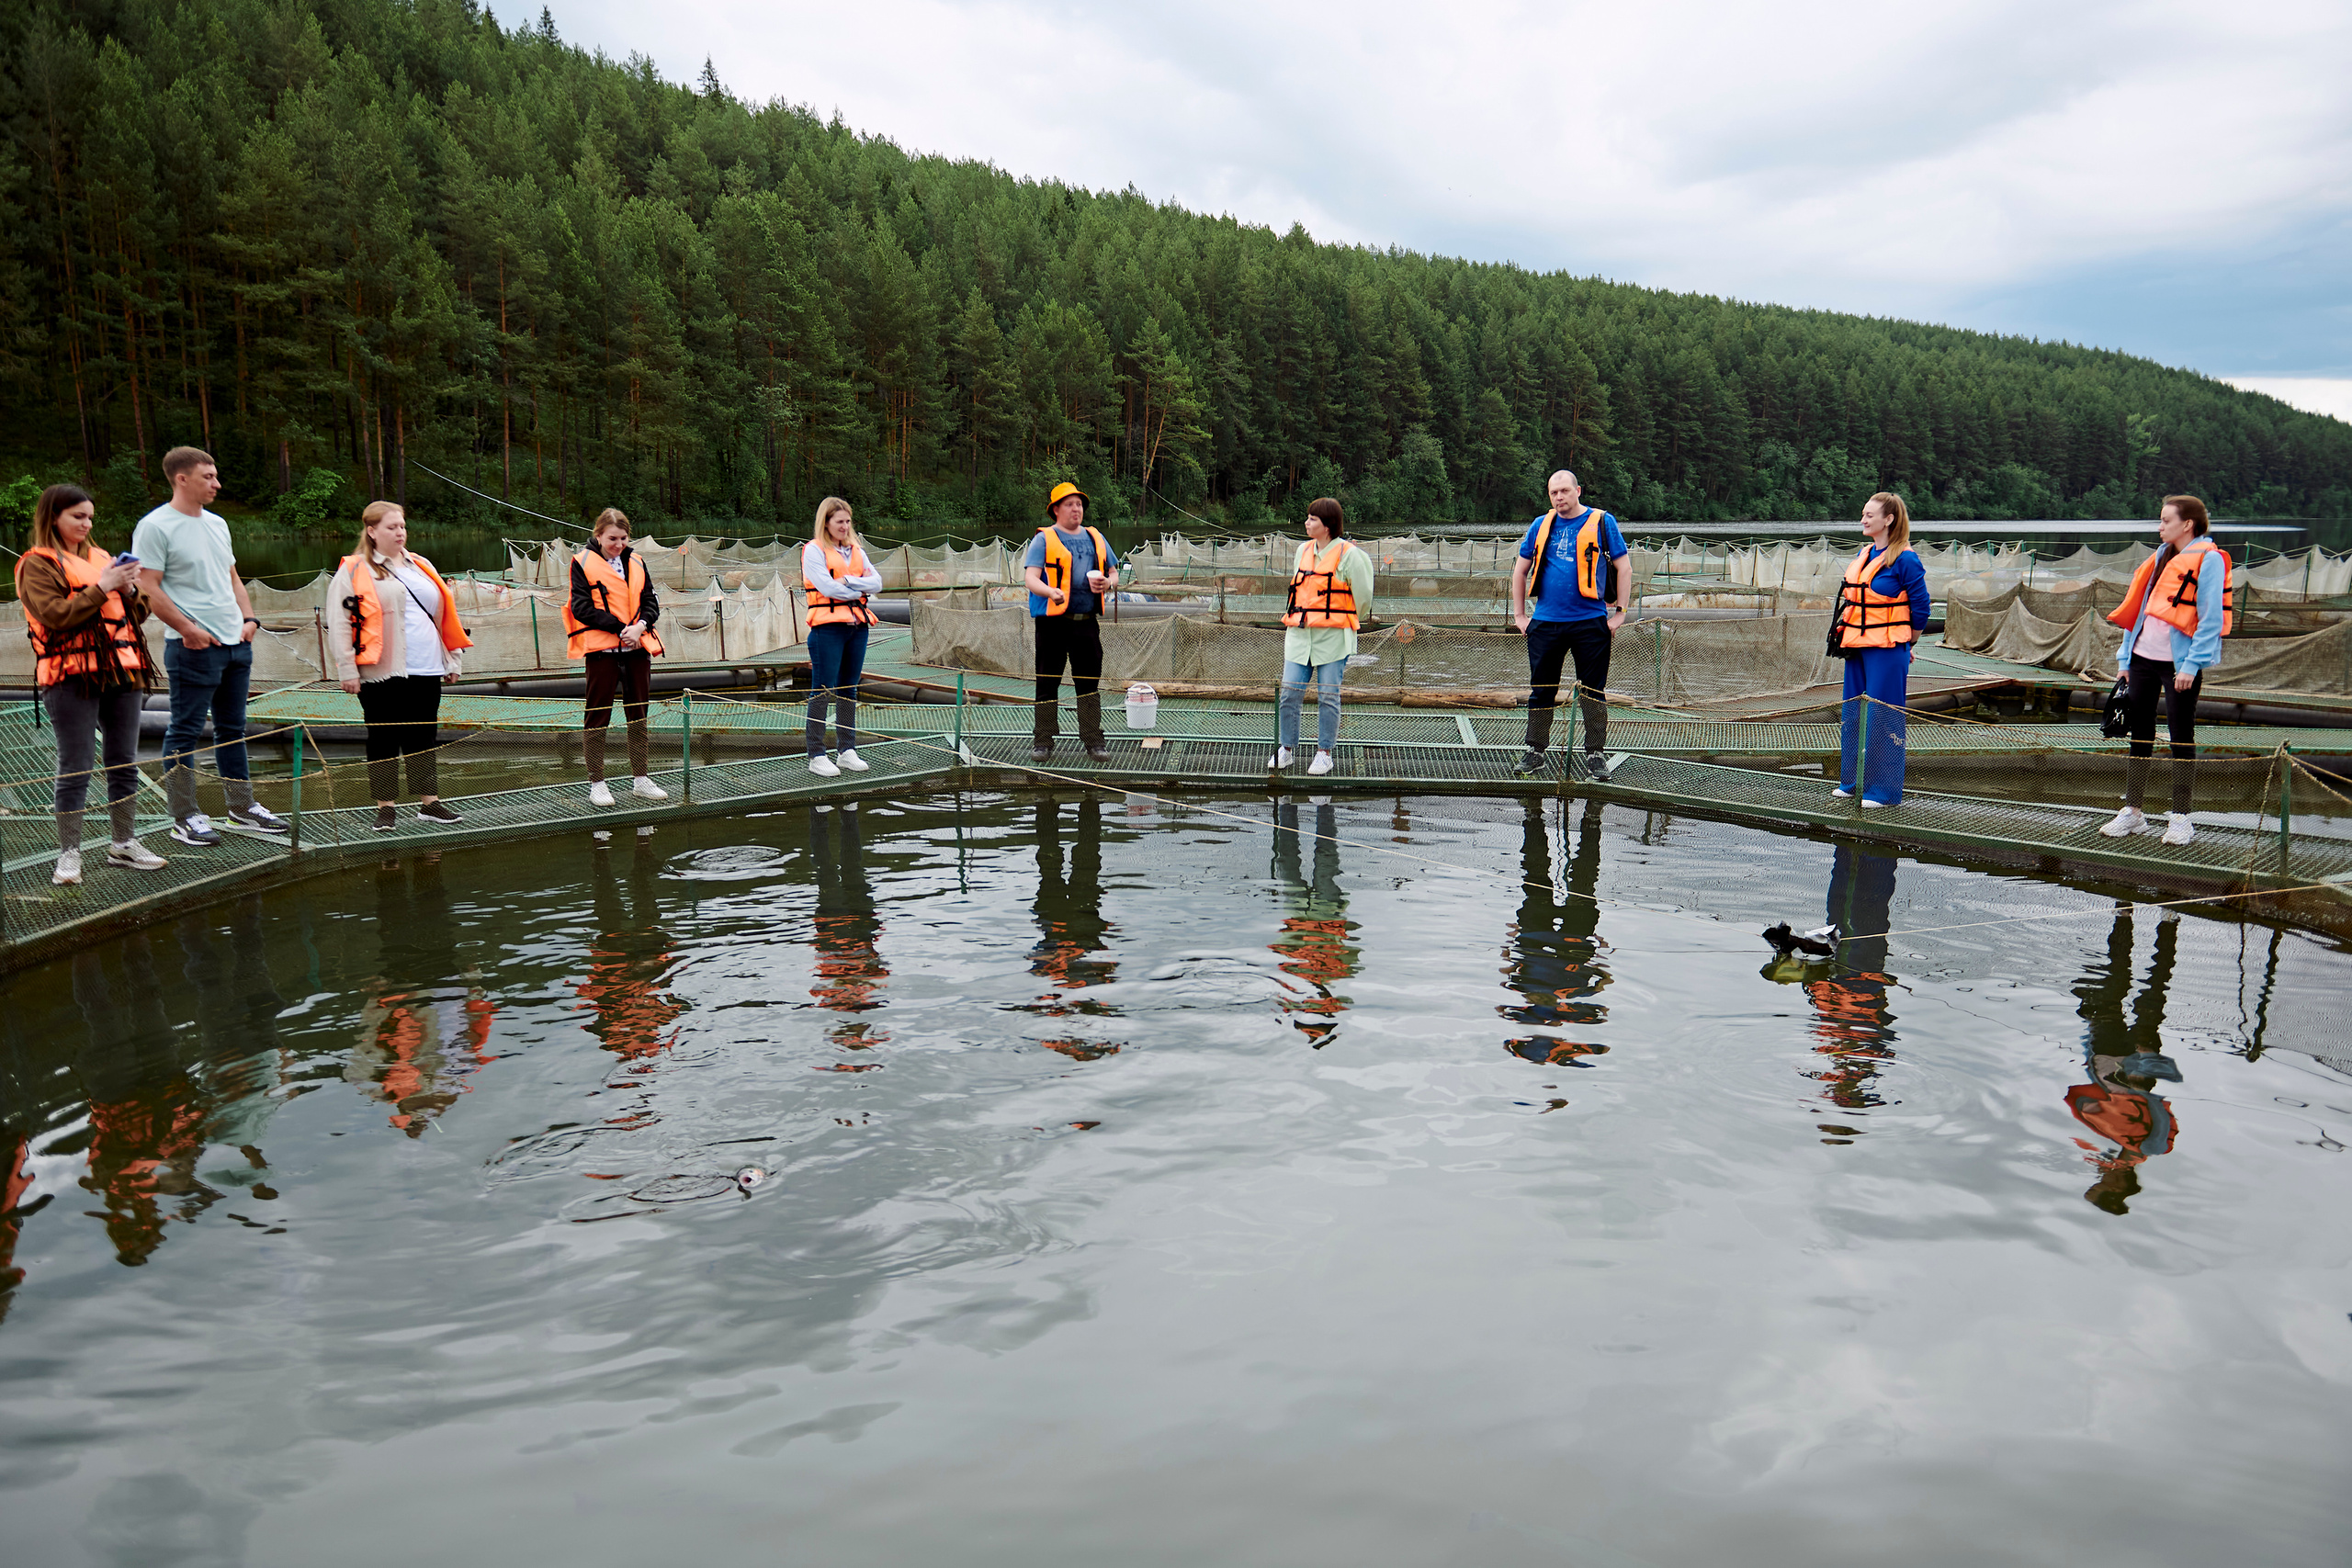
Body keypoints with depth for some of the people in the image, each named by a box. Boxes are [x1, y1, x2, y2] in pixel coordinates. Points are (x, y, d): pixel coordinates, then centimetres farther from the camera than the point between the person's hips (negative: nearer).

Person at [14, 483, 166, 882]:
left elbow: (137, 616, 19)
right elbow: (54, 614, -15)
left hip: (121, 671, 6)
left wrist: (129, 590, -1)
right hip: (73, 679, -6)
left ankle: (123, 842, 20)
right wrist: (102, 588, -17)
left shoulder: (101, 558, 18)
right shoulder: (37, 564, 0)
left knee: (125, 763, 9)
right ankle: (69, 854, 2)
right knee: (75, 769, -4)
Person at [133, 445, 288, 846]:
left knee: (232, 730, 15)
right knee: (185, 733, -1)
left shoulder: (216, 524, 16)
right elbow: (148, 588, -13)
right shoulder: (156, 526, -9)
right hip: (194, 647, -8)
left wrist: (249, 618, 8)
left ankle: (242, 806, 24)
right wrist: (189, 629, -18)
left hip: (236, 645, 8)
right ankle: (185, 817, 4)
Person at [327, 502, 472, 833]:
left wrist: (451, 659, 17)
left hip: (426, 671, 5)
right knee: (384, 740, 2)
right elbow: (339, 623, -5)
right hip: (382, 673, -5)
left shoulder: (420, 566, 17)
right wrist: (347, 670, -11)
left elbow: (444, 615, 22)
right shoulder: (354, 571, -1)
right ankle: (385, 808, 9)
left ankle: (430, 803, 16)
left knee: (424, 738, 10)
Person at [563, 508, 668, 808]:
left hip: (637, 648, 5)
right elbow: (582, 608, -10)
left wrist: (640, 626, -11)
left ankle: (641, 780, 19)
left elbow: (651, 602, 9)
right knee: (598, 716, 1)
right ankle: (597, 784, 8)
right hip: (602, 650, -5)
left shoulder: (636, 563, 12)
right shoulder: (583, 563, -2)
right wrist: (621, 628, -16)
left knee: (639, 714, 10)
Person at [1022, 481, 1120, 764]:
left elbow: (1113, 573, 22)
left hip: (1087, 623, 4)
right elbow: (1031, 578, -10)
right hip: (1053, 622, -4)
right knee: (1047, 683, 1)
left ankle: (1093, 740, 12)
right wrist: (1052, 592, -30)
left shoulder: (1095, 537, 16)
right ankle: (1042, 741, 9)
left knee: (1089, 683, 6)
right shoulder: (1044, 539, 0)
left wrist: (1108, 583, -3)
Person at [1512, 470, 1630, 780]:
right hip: (1545, 623, 3)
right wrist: (1519, 615, 10)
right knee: (1540, 690, 7)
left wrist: (1620, 612, -4)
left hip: (1590, 623, -3)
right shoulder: (1540, 525, 10)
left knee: (1594, 691, 2)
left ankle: (1595, 754, 10)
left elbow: (1623, 568, 3)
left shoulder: (1602, 523, 2)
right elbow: (1520, 571, 17)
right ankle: (1535, 751, 17)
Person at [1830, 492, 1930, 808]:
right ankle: (1853, 781, 25)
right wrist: (1845, 637, 16)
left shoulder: (1905, 559, -12)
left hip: (1887, 650, -8)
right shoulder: (1864, 554, 10)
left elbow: (1920, 607, -8)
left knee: (1882, 717, -3)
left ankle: (1882, 788, 4)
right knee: (1854, 713, 14)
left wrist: (1906, 645, 0)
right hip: (1857, 648, 8)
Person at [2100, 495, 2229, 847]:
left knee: (2182, 738, 1)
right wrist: (2125, 657, 12)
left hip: (2180, 664, -7)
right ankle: (2132, 811, 17)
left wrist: (2192, 664, -19)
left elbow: (2211, 618, -13)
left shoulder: (2208, 559, -7)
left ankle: (2181, 818, 8)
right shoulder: (2160, 557, 14)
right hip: (2143, 659, 7)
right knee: (2139, 734, 9)